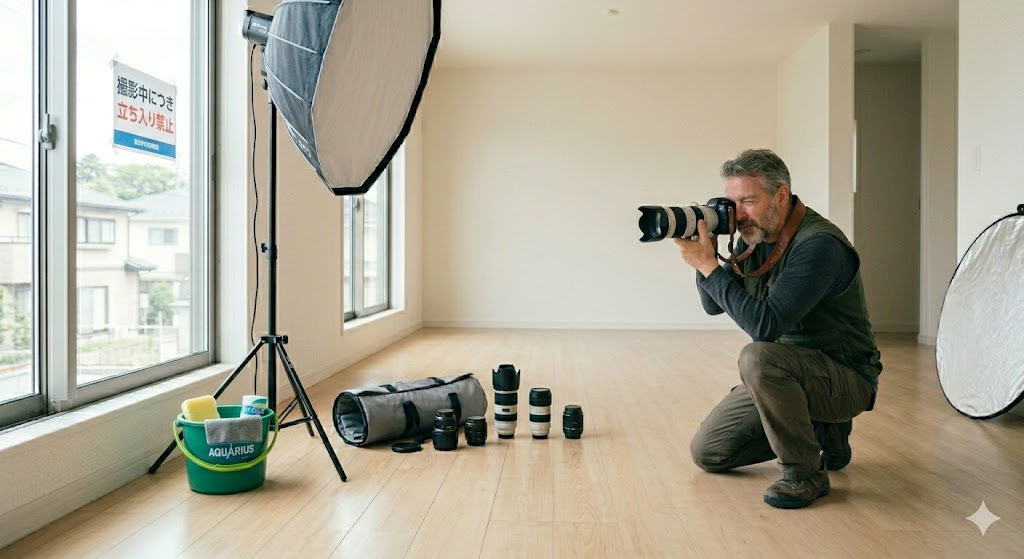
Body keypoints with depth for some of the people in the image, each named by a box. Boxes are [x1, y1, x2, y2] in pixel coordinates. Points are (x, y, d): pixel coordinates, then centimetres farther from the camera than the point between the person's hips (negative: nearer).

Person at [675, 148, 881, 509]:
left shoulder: (819, 245, -24)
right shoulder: (754, 237, 1)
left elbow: (764, 326, -33)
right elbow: (714, 305, 6)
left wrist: (708, 265, -29)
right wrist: (706, 253, -11)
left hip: (846, 378, -8)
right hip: (786, 374, 8)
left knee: (758, 357, -37)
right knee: (707, 453, 3)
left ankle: (804, 474, -16)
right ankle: (821, 432, 17)